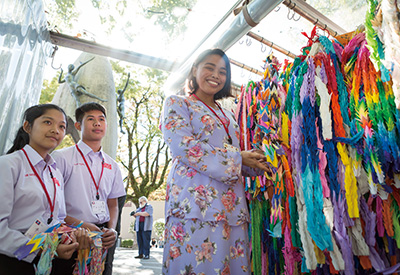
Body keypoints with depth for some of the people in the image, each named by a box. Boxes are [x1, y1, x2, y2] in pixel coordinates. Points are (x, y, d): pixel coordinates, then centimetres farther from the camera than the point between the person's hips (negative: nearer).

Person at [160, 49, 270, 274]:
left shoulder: (228, 116, 25)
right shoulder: (177, 104, 7)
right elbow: (183, 146, -11)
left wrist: (257, 163, 1)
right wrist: (237, 158, -8)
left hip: (232, 207, 6)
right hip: (195, 203, -5)